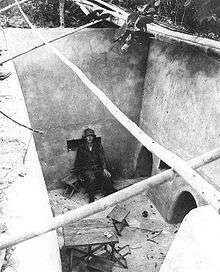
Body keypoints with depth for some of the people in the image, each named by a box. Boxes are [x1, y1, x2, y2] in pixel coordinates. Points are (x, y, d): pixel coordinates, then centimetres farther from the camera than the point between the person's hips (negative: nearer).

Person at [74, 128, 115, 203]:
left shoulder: (98, 145, 8)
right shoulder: (81, 148, 4)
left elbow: (102, 157, 2)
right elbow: (77, 163, 10)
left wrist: (104, 168, -13)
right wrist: (80, 174, 2)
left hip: (98, 168, 2)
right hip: (86, 169, -2)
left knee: (106, 176, -26)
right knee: (92, 178, -34)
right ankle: (91, 199, -17)